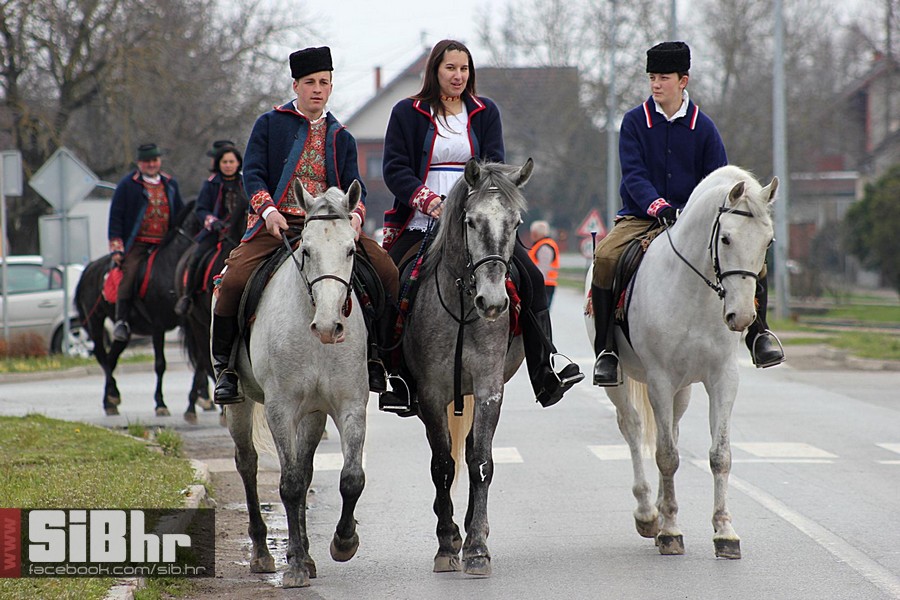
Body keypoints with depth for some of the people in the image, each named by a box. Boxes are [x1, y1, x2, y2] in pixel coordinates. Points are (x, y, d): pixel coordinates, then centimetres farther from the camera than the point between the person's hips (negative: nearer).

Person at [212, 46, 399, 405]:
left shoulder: (341, 137, 18)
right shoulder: (269, 125, 9)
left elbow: (354, 186, 12)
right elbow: (252, 174, 1)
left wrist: (355, 215, -12)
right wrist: (268, 210, -18)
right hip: (278, 224, -2)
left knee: (387, 274, -17)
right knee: (234, 279, -26)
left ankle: (374, 358, -5)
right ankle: (224, 364, -9)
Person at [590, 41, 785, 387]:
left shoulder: (703, 128, 6)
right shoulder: (634, 122, 2)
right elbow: (633, 174, -10)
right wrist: (657, 205, -28)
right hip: (640, 216, -1)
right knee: (604, 257, -31)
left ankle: (758, 333, 0)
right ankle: (606, 349, -19)